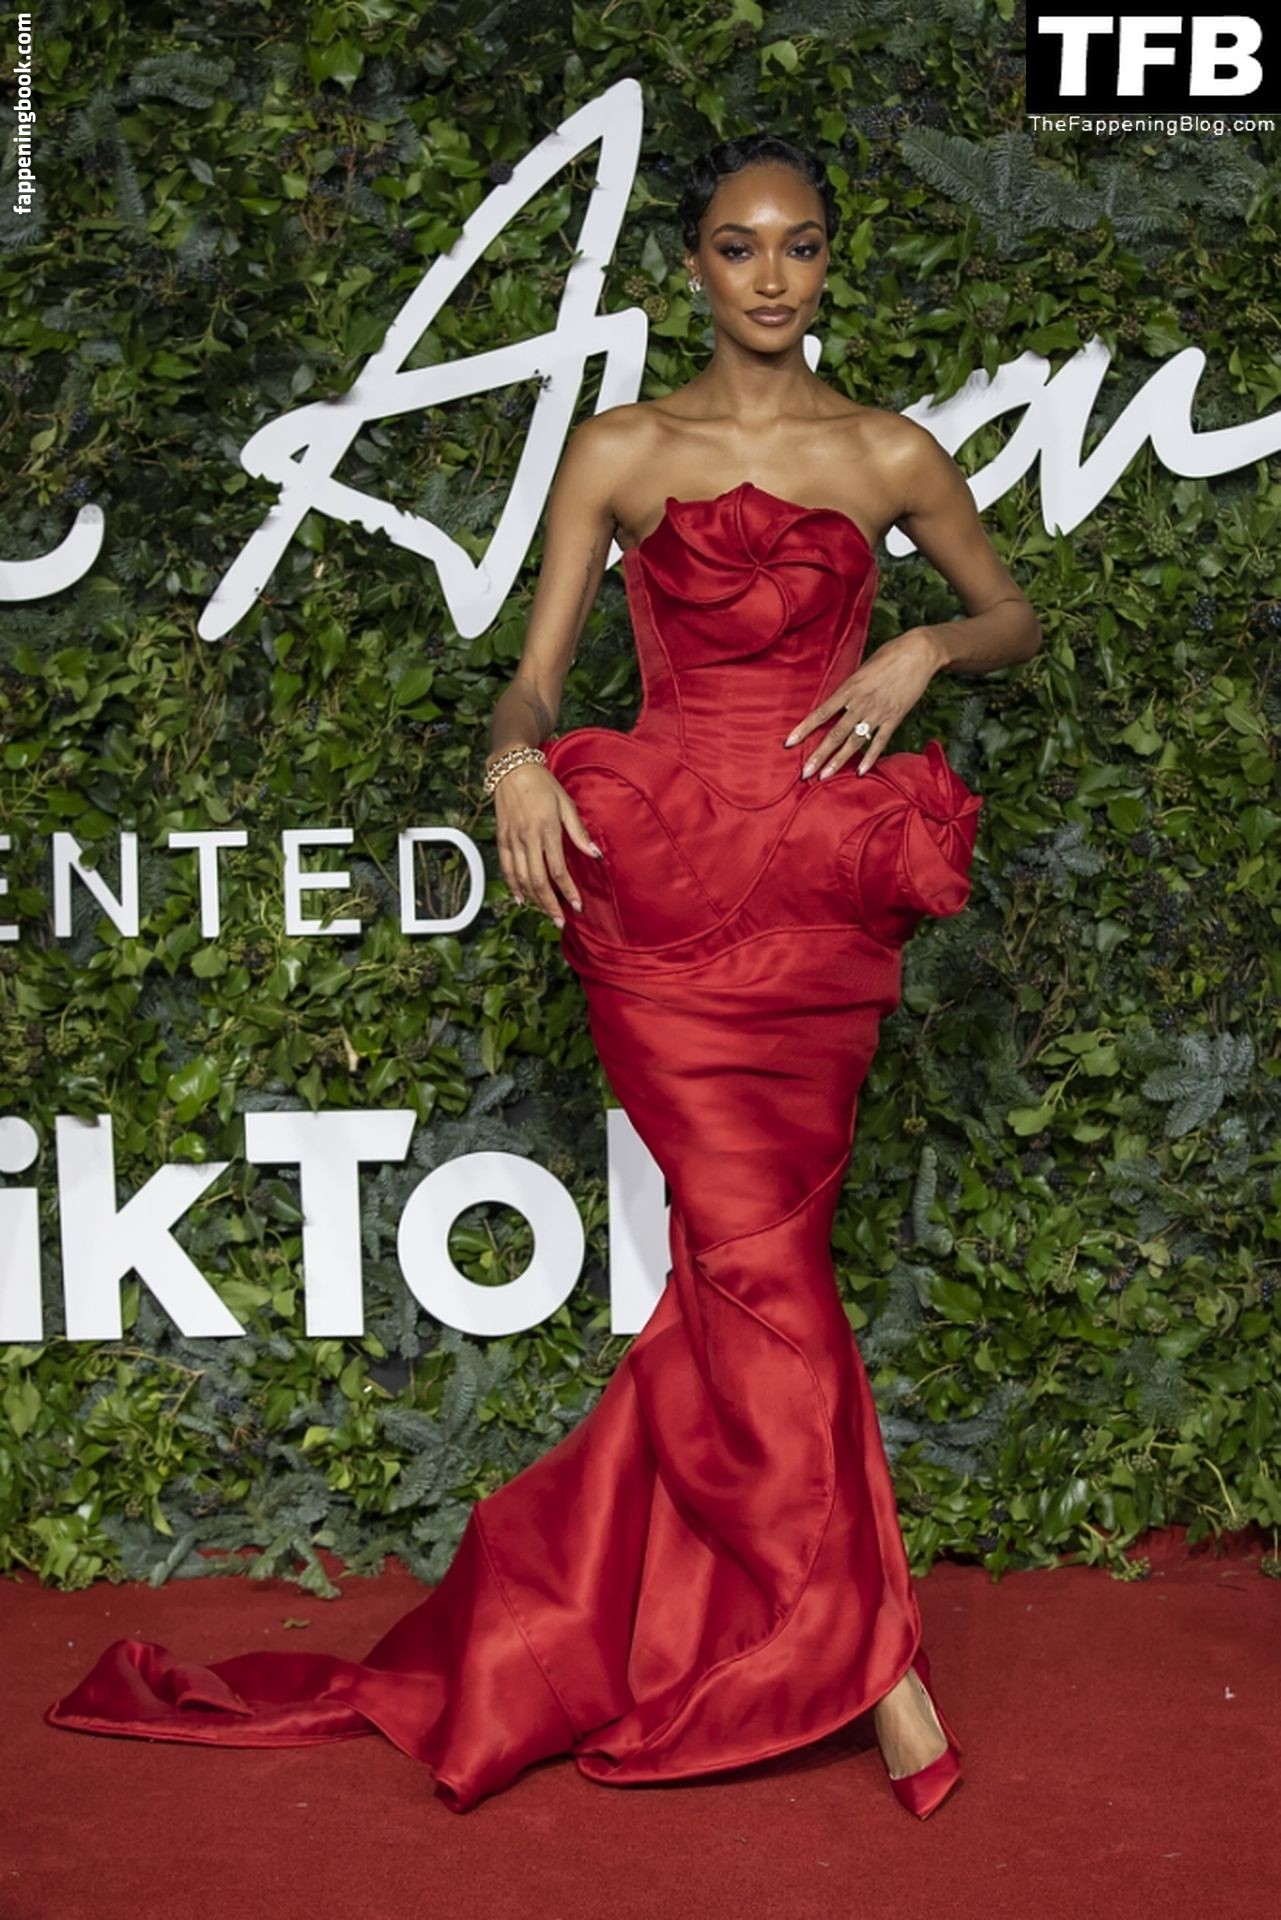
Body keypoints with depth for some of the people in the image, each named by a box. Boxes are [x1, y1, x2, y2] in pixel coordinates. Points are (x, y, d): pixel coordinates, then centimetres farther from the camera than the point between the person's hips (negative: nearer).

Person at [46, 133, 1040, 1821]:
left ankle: (535, 1626, 18)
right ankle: (868, 1658, 2)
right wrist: (518, 757, -18)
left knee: (744, 1258, 1)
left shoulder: (892, 457, 10)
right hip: (658, 871, -2)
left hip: (822, 893, 2)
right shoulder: (620, 451, 8)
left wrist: (925, 648, 0)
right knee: (759, 1253, -8)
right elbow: (536, 677, 4)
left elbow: (1019, 621, 21)